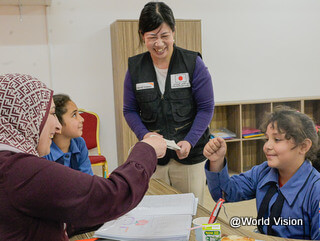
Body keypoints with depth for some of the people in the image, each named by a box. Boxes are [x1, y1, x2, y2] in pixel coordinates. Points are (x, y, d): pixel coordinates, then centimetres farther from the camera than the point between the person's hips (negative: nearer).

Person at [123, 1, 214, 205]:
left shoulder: (193, 63, -5)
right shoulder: (135, 68, 1)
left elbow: (206, 108, -4)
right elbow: (130, 110, 8)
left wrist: (189, 141, -15)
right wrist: (144, 134, -11)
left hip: (190, 153, -1)